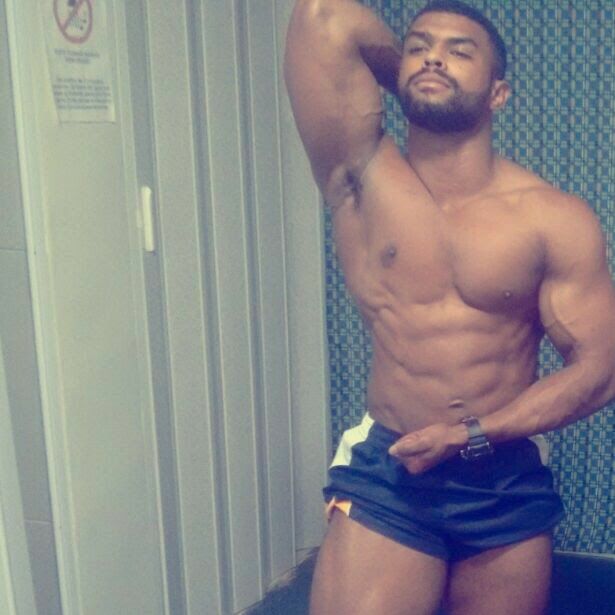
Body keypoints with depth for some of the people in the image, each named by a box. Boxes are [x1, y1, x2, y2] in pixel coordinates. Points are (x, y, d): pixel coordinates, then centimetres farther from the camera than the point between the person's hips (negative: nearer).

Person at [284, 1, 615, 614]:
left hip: (509, 486, 2)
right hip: (384, 478, -1)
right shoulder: (362, 177, -5)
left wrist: (474, 434, -15)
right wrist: (402, 68, 2)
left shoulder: (556, 220, -6)